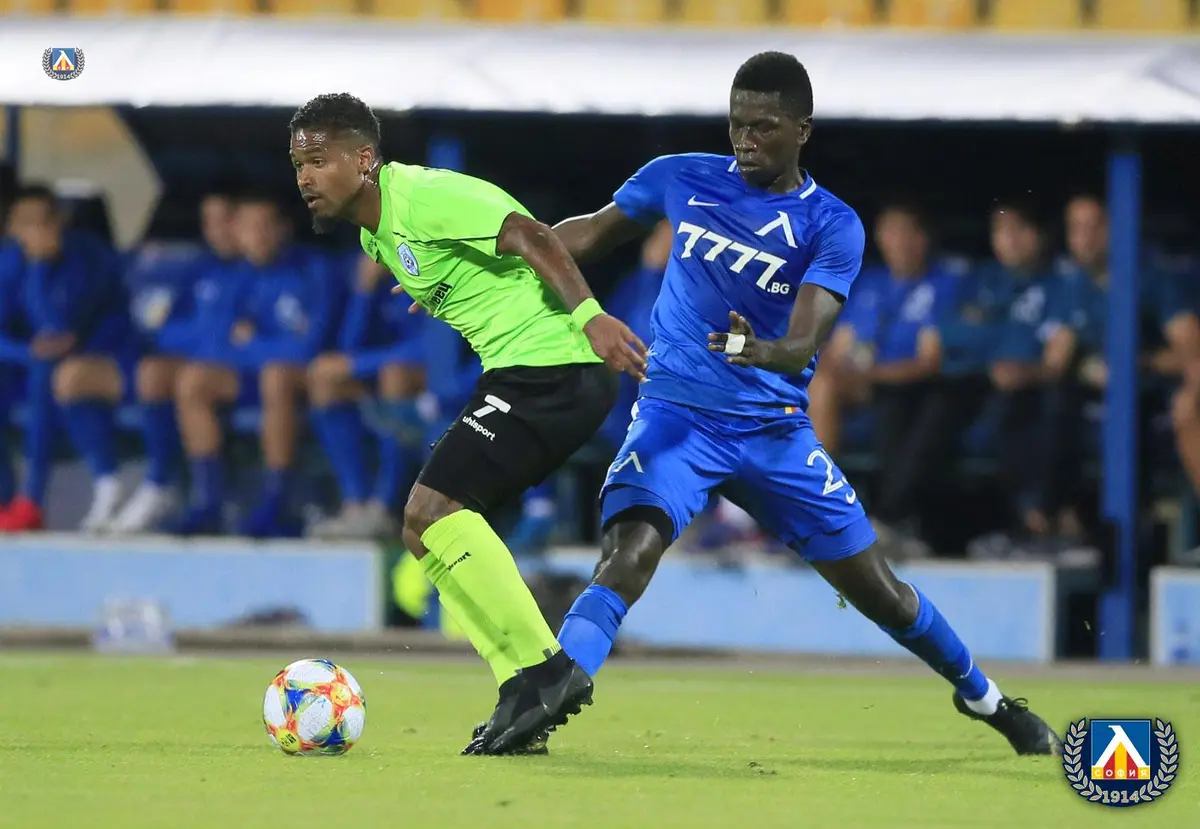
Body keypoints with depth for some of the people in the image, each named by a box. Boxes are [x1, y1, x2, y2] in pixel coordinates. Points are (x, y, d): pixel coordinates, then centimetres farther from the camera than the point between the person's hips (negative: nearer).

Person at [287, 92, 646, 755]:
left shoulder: (425, 198, -15)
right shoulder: (376, 232, 16)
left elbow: (530, 237, -24)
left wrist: (587, 315, -34)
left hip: (552, 368, -11)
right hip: (520, 376, 11)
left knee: (433, 509, -19)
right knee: (425, 529, 10)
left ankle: (541, 671, -15)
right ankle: (529, 695, 9)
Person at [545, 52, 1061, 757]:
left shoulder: (832, 227, -7)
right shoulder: (681, 179, 1)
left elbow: (805, 343, -19)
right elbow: (593, 233, 17)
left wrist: (761, 351, -42)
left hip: (775, 430, 0)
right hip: (676, 416, 0)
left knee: (879, 590, 7)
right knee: (627, 558, -29)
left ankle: (982, 696, 32)